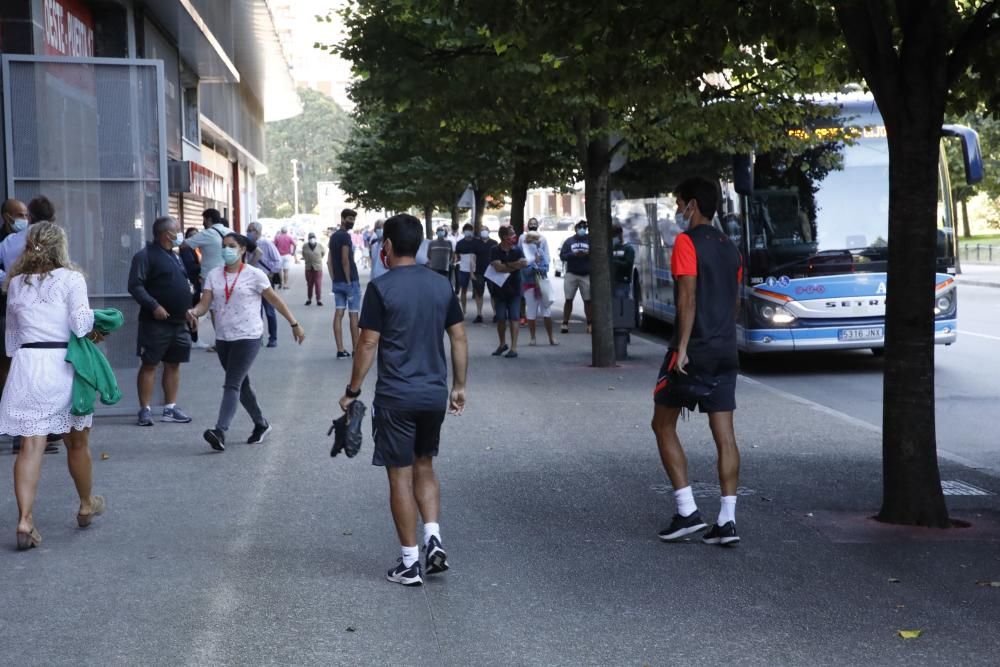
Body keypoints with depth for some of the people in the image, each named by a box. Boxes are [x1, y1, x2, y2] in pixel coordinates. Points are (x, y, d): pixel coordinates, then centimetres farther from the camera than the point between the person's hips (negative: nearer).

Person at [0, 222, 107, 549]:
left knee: (30, 446, -2)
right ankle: (86, 506, 33)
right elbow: (81, 322, -15)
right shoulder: (70, 278, -3)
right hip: (63, 365, -3)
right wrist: (94, 332, 5)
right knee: (77, 442, 15)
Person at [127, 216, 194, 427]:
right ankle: (145, 409, 1)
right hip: (155, 322, -8)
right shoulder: (146, 255, -9)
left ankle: (170, 408, 16)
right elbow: (135, 286, -16)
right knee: (149, 364, -3)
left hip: (178, 322, 8)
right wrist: (153, 306, -24)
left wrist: (188, 308, 13)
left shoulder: (175, 257, 17)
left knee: (173, 364, 10)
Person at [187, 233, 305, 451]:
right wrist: (194, 312, -24)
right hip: (223, 337, 5)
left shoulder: (254, 275, -4)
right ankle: (261, 425, 32)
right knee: (241, 384, 15)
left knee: (232, 384, -16)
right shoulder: (214, 276, 7)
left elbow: (275, 301, 1)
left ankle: (220, 432, -25)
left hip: (247, 337, -5)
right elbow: (205, 304, -1)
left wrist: (294, 325, 4)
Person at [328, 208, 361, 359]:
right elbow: (345, 260, -19)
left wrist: (334, 279, 14)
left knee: (338, 314, 4)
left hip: (337, 283, 8)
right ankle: (355, 350, 2)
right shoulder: (345, 236, -13)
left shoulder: (333, 236, 13)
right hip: (350, 281, -8)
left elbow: (329, 261, 14)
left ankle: (340, 350, 4)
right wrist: (349, 281, -14)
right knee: (353, 316, -1)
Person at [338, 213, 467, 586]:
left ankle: (410, 564, 8)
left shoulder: (381, 288, -10)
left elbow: (368, 344, -11)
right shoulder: (442, 285, 5)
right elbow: (459, 338, 7)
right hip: (435, 394, 5)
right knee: (424, 467, 21)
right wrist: (458, 385, 16)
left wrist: (352, 391, -2)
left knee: (401, 475, 4)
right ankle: (433, 540, 7)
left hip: (396, 397, -5)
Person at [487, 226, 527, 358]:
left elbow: (524, 263, -15)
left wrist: (506, 265, -18)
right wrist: (515, 265, -15)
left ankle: (514, 348, -5)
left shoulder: (517, 250, 1)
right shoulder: (495, 251, -6)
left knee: (514, 318, -5)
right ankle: (502, 344, 25)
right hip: (499, 289, 0)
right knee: (500, 319, 5)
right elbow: (498, 267, -19)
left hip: (514, 289, 0)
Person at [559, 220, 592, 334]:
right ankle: (565, 324, 0)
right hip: (571, 274, 0)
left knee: (588, 300, -2)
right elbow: (562, 255, 4)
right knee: (568, 299, -2)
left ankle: (589, 324, 3)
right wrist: (573, 254, -13)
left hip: (587, 275, 0)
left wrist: (588, 253, -15)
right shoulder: (569, 241, 11)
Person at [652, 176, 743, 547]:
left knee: (663, 424, 6)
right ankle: (727, 520, 1)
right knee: (724, 434, 4)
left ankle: (687, 512, 0)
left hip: (694, 349, -7)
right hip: (726, 350, 7)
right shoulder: (728, 247, 15)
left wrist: (682, 348, -19)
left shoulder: (687, 242, -8)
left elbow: (688, 298, -17)